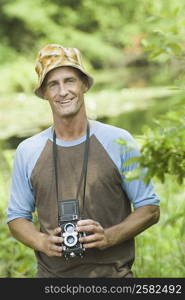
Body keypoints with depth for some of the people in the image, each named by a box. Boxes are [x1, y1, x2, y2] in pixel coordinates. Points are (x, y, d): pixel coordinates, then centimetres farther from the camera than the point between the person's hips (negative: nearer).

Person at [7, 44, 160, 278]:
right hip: (51, 275, 1)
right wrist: (42, 242, -8)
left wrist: (108, 236, -13)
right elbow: (16, 217, 11)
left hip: (112, 274, -1)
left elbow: (150, 209, 2)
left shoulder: (118, 142, -1)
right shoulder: (27, 151, 5)